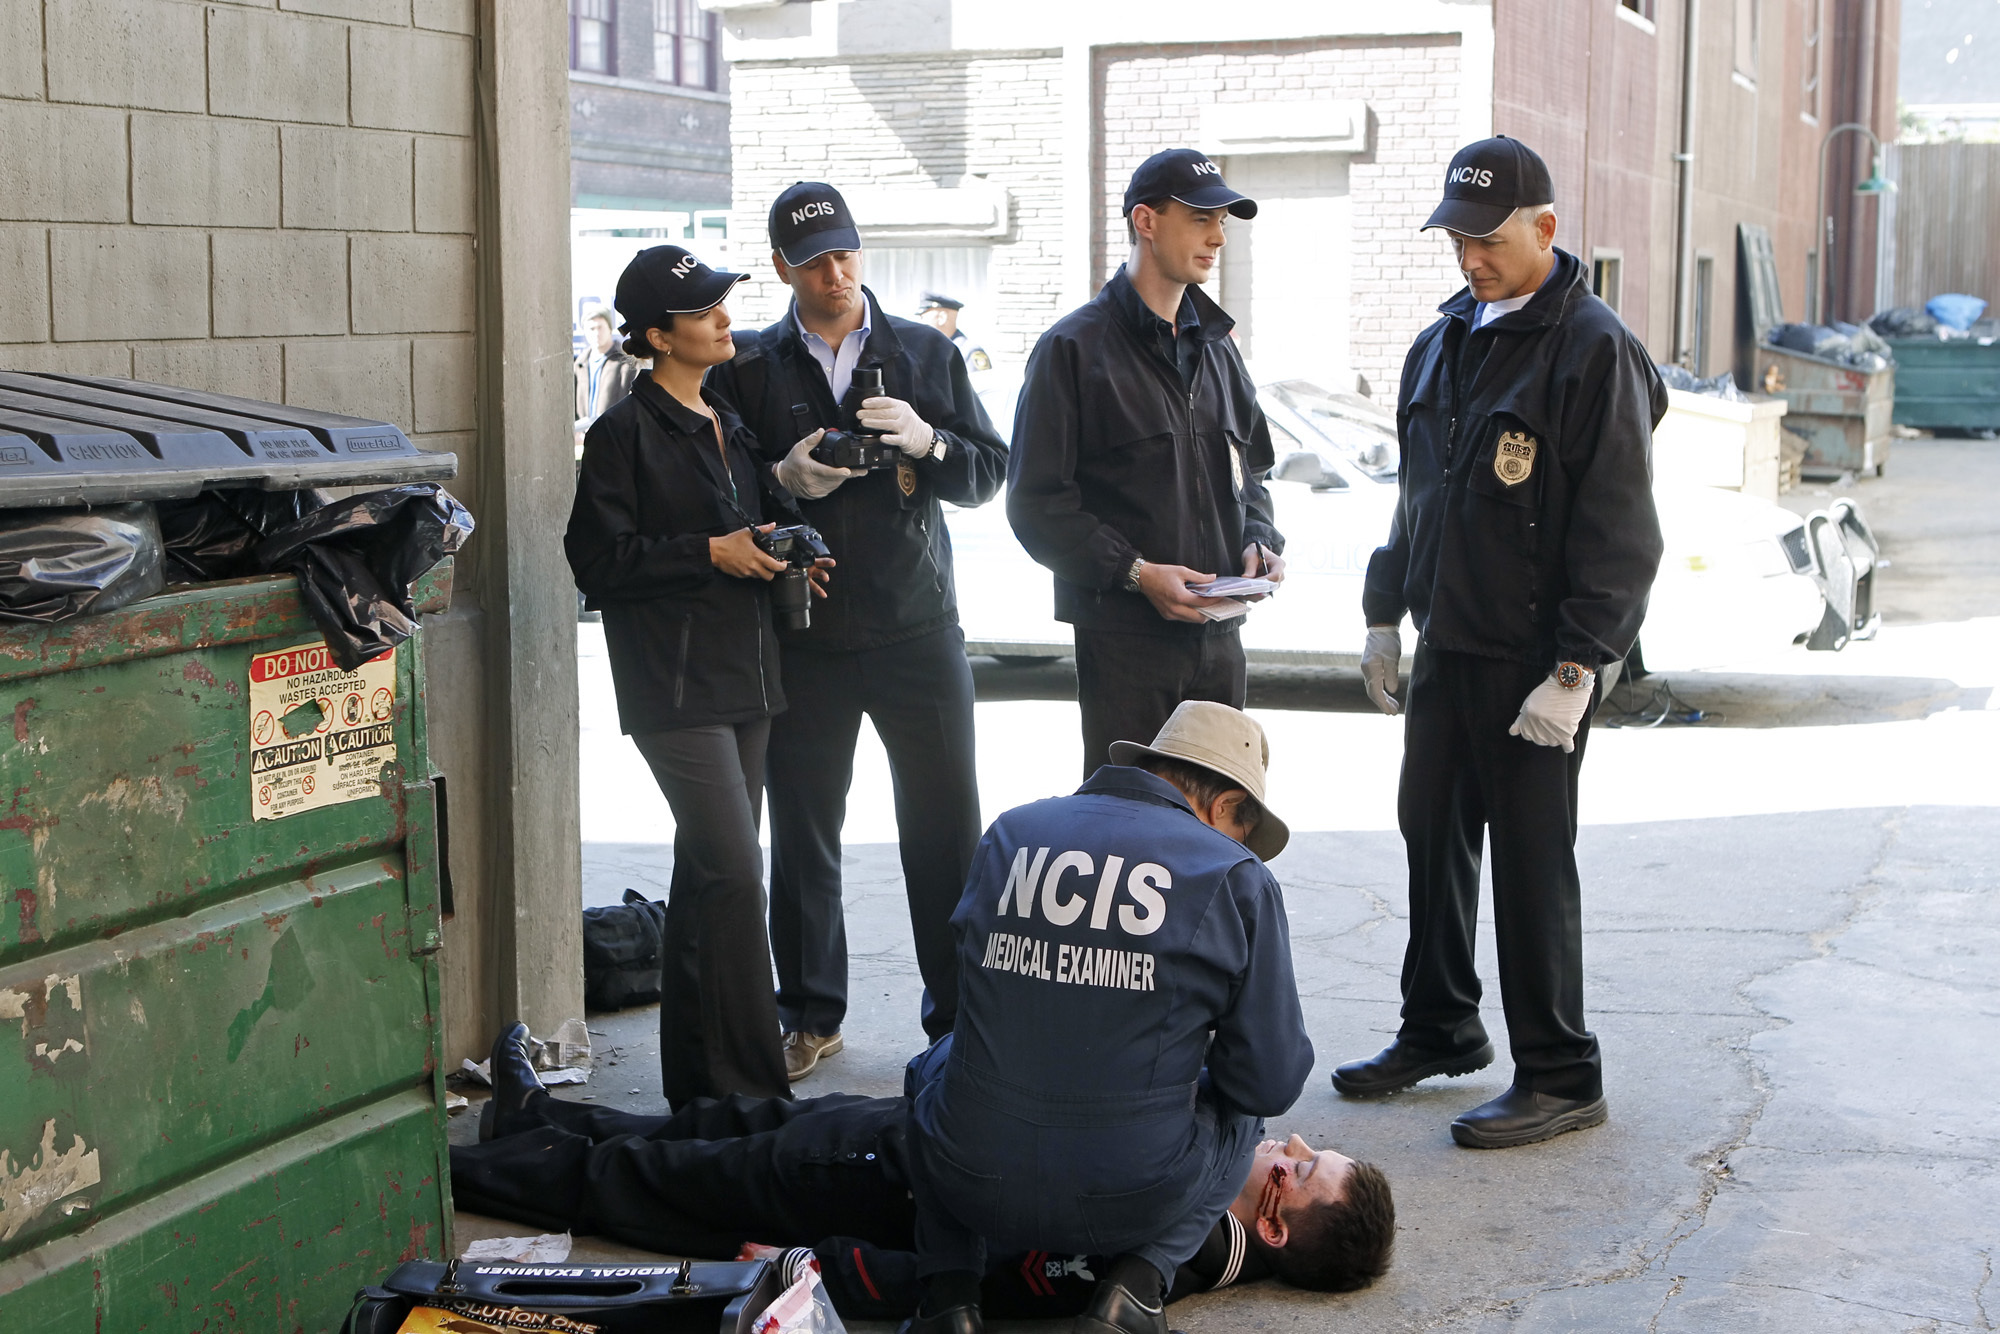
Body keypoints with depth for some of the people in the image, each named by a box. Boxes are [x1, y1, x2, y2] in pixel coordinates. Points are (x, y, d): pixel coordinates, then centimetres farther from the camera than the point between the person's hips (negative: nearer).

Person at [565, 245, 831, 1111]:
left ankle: (696, 1081, 22)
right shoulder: (625, 432, -7)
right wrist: (711, 553, -15)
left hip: (746, 679, 8)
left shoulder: (732, 425, 17)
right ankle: (750, 1088, -11)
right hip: (676, 688, -8)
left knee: (708, 876, 13)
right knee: (735, 875, -15)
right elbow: (599, 558, -11)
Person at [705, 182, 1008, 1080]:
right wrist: (784, 480, -18)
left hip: (918, 630, 1)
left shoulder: (927, 353, 8)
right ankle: (811, 1015, 20)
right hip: (803, 637, 0)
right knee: (802, 832, 6)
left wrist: (926, 441, -14)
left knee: (946, 829, 2)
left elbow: (987, 475, 5)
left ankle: (960, 1013, 13)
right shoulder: (749, 368, 4)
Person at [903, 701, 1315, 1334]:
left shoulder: (1010, 831, 6)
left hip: (973, 1188, 2)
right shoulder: (1237, 877, -3)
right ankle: (1137, 1281, 5)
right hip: (1133, 1201, -2)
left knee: (936, 1065, 36)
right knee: (1239, 1113, 31)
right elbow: (1271, 1083, 0)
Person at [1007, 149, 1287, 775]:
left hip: (1218, 634, 7)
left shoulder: (1215, 348, 17)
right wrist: (1136, 572, -19)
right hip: (1124, 637, -6)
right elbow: (1037, 502, -10)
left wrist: (1258, 540, 3)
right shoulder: (1075, 347, -5)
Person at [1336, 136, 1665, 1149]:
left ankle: (1560, 1076, 9)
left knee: (1532, 862, -2)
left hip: (1535, 663, -8)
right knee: (1432, 836, 15)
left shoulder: (1593, 350, -12)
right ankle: (1440, 1031, 32)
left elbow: (1620, 532, -16)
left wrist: (1574, 669, -19)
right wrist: (1385, 615, 18)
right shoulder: (1443, 343, 13)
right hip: (1444, 648, 8)